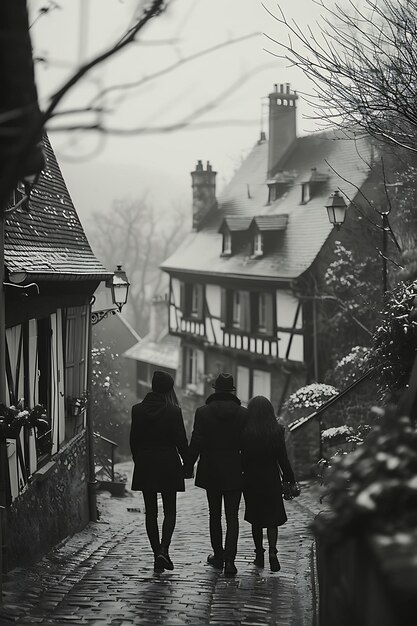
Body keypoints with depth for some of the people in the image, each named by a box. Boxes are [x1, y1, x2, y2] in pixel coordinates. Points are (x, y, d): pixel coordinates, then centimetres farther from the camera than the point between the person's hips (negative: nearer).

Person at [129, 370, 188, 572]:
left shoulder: (138, 410, -1)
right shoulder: (173, 411, -11)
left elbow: (133, 440, 3)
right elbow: (181, 441, -8)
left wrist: (139, 461, 13)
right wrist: (187, 462, 4)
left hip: (145, 466, 3)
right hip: (168, 464, -2)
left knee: (150, 512, 10)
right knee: (170, 511, 8)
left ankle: (157, 554, 9)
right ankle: (163, 550, -11)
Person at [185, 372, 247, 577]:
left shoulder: (202, 412, -7)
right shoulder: (243, 414, -5)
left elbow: (196, 443, -6)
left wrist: (189, 466, 3)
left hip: (210, 471, 0)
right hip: (234, 472, 0)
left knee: (215, 515, 14)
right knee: (232, 517, 2)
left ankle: (218, 556, 22)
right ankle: (229, 560, -11)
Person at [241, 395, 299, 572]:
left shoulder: (245, 432, -10)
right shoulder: (277, 431, -7)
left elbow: (243, 458, -8)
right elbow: (283, 459, -4)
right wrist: (291, 482, 2)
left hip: (251, 479, 0)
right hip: (272, 479, 0)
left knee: (256, 519, 13)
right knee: (272, 518, 7)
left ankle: (259, 554, 16)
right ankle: (272, 550, -12)